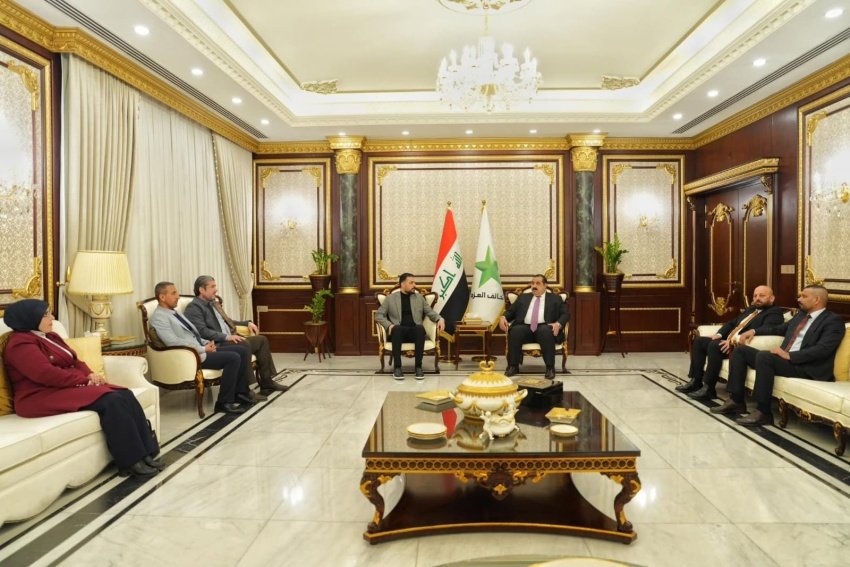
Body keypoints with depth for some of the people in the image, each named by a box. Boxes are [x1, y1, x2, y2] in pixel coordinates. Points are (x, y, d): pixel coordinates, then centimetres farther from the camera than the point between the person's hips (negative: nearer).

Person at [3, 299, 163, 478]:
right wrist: (86, 380, -17)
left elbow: (74, 361, 17)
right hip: (43, 396, -9)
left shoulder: (49, 336, 19)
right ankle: (131, 461, -22)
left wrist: (91, 374, -4)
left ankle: (145, 453, -17)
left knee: (124, 395, -14)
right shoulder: (21, 344, -11)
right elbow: (47, 374, -22)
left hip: (67, 386, 9)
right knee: (111, 401, -28)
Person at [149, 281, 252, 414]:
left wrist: (207, 343, 3)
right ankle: (224, 402, -15)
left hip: (199, 349, 9)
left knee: (242, 351, -1)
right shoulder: (159, 317, -10)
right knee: (233, 358, -24)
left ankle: (240, 393, 5)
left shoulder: (174, 312, 19)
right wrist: (203, 349, -16)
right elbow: (173, 342, -21)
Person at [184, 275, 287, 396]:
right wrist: (227, 337, -27)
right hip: (216, 345, -9)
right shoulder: (194, 307, -8)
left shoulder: (213, 303, 20)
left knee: (262, 340, -3)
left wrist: (247, 323, 16)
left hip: (229, 339, 9)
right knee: (244, 344, -33)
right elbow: (202, 331, -20)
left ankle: (266, 383, -4)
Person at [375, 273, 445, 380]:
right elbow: (378, 315, 8)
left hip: (415, 331, 1)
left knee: (420, 328, -34)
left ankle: (418, 366, -30)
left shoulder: (419, 297, 19)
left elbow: (430, 312, 17)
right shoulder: (390, 298, 12)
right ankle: (397, 367, -32)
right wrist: (389, 325, -11)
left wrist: (440, 319, -5)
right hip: (399, 331, -1)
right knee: (397, 328, -37)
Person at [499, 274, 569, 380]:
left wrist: (558, 324, -13)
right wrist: (503, 317, -4)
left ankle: (550, 368, -29)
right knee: (515, 331, -31)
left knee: (546, 331, -37)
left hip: (544, 327, -2)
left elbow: (565, 314, 9)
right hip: (525, 327, 2)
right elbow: (510, 311, 20)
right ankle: (513, 366, -22)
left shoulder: (555, 298, 19)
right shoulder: (523, 297, 26)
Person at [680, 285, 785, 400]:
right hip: (728, 342, 9)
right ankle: (696, 382, -2)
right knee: (699, 341, -1)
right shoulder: (750, 309, 25)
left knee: (714, 345, -31)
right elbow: (732, 323, 25)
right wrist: (719, 334, 4)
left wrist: (735, 340, -27)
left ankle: (708, 389, -25)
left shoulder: (775, 312, -3)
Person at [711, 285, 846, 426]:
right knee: (740, 350, -1)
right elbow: (780, 329, 33)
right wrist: (754, 330, 18)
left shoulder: (833, 320, -4)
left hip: (806, 367, -9)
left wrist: (790, 355, -25)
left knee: (764, 355, -34)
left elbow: (823, 349, -19)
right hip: (785, 358, 9)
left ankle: (763, 412, -28)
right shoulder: (801, 314, 21)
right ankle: (736, 401, -4)